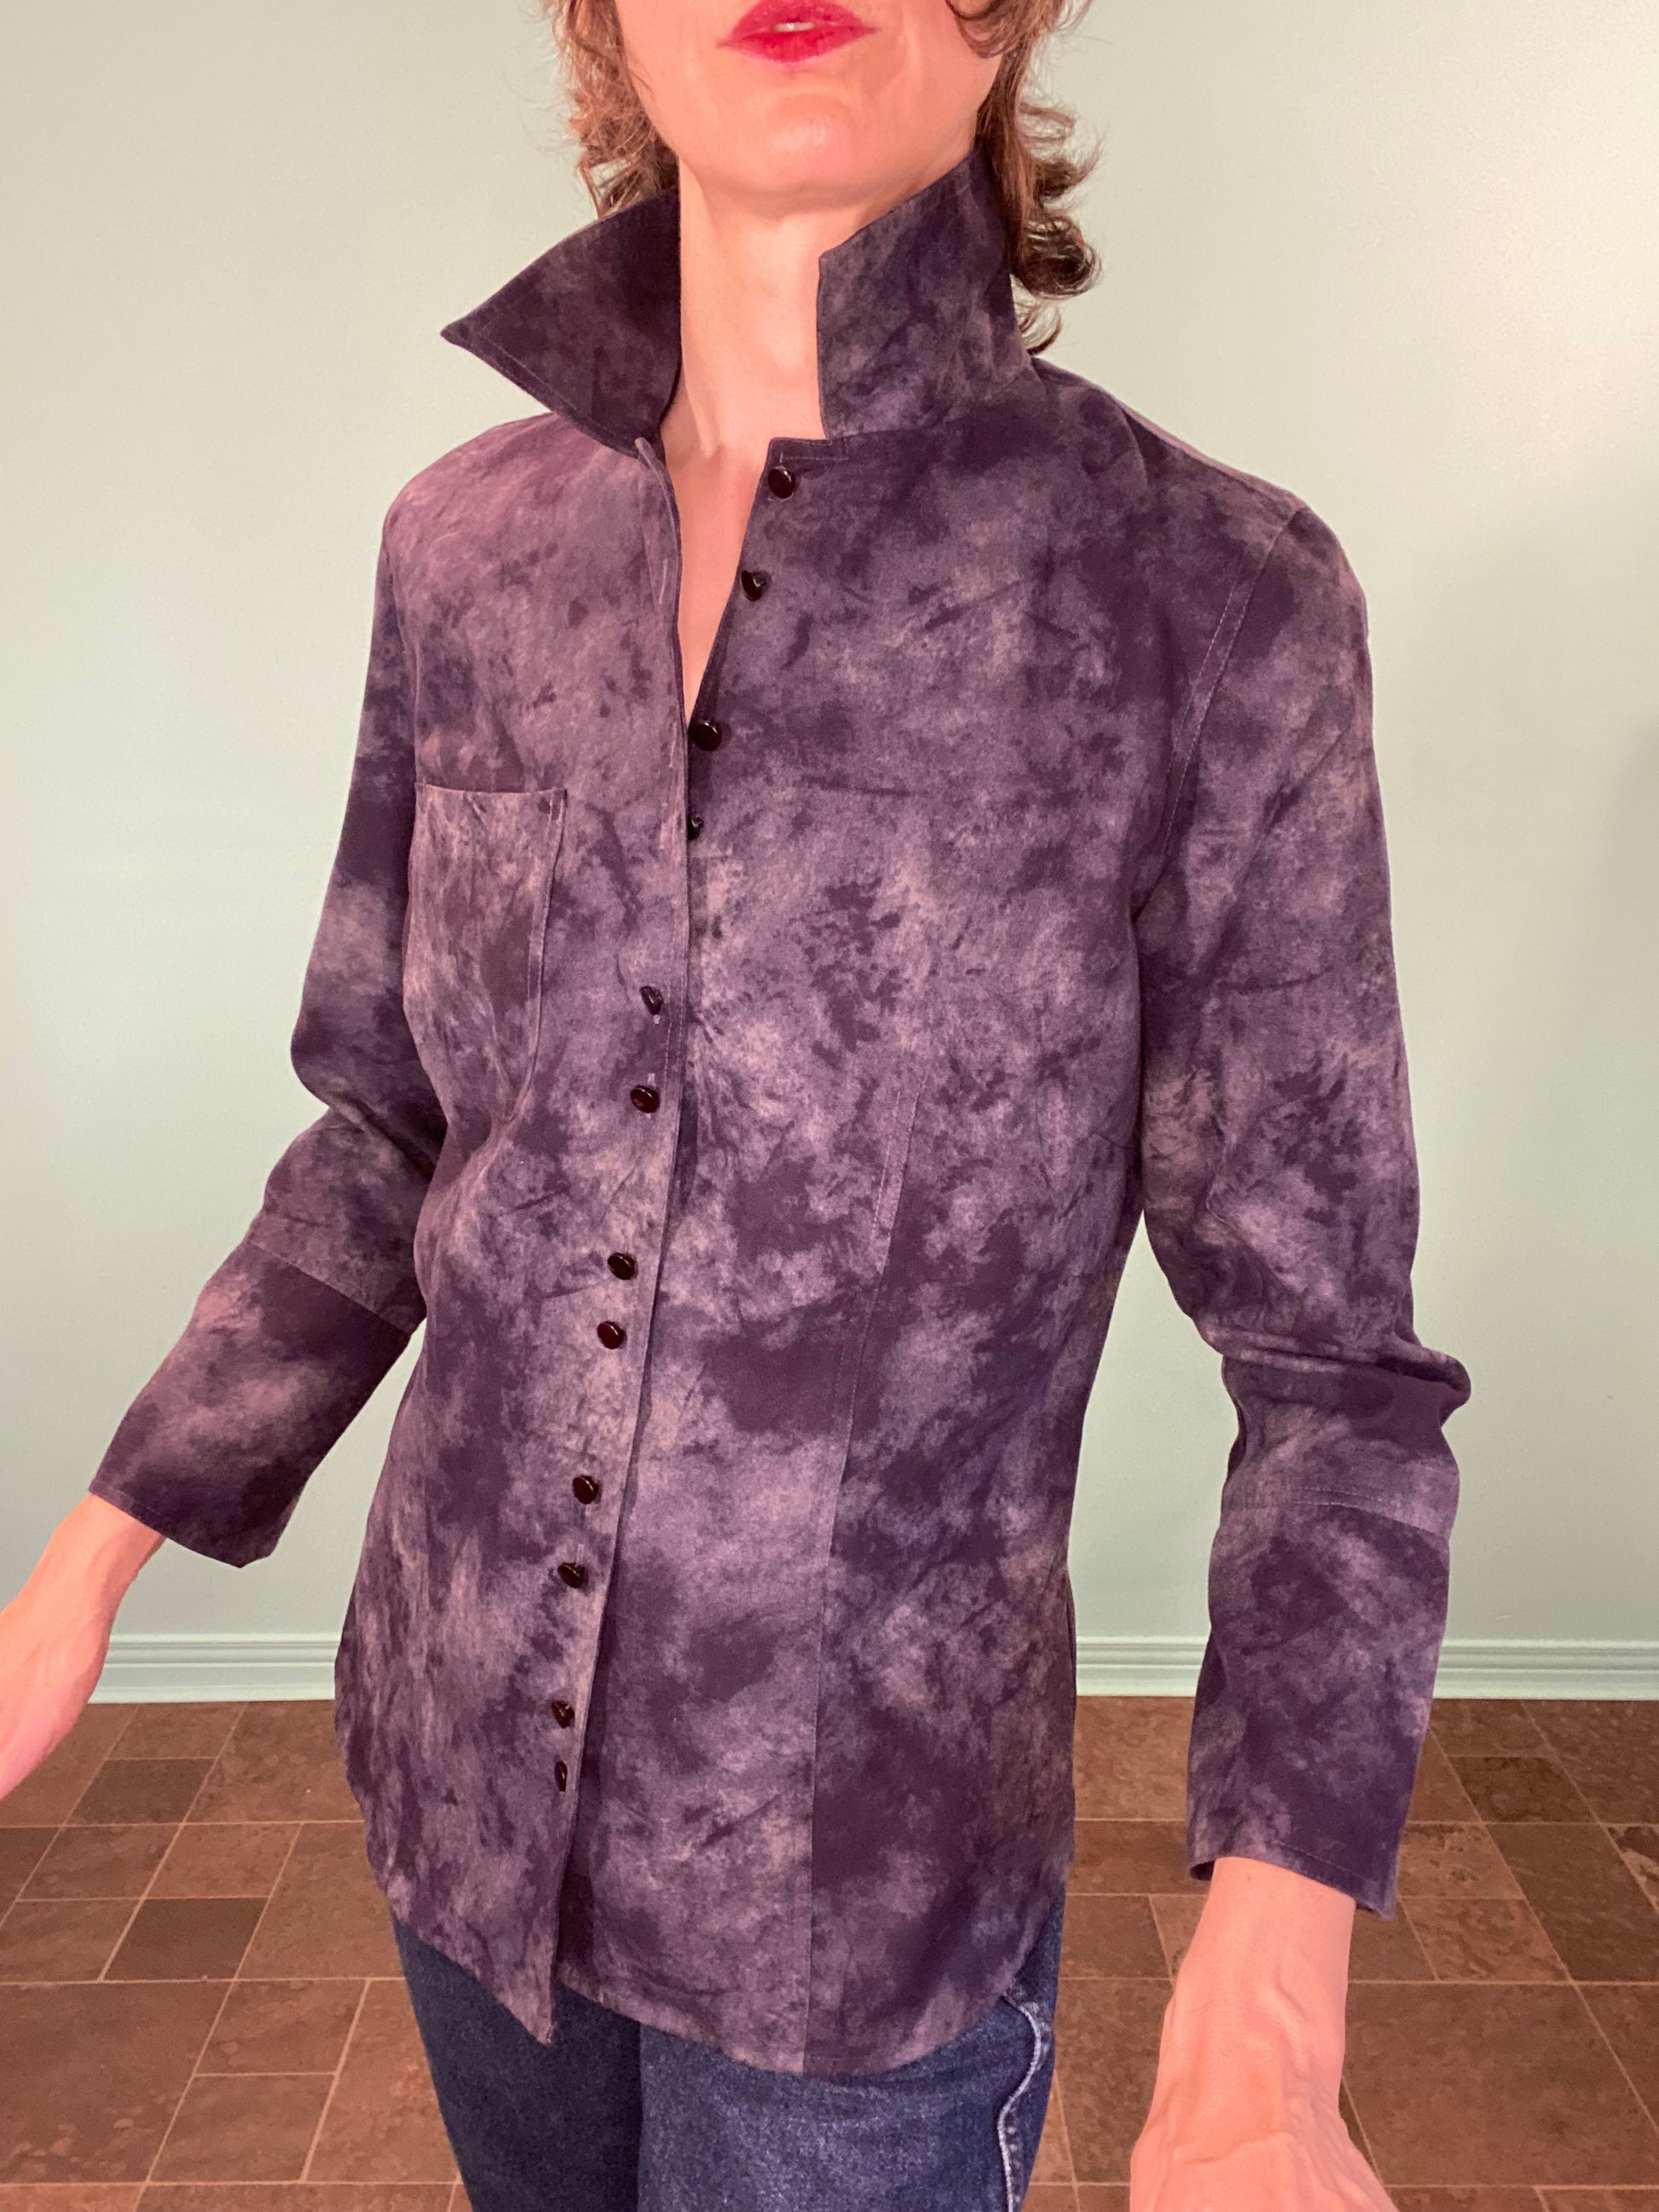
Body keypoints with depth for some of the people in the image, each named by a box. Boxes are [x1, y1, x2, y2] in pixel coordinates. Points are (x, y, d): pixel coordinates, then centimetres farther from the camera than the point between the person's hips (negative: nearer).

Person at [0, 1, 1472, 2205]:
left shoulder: (1212, 595, -16)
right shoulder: (465, 549, -5)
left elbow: (1328, 1356, -13)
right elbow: (392, 1137, 5)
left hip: (861, 1870, -4)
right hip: (463, 1759, 4)